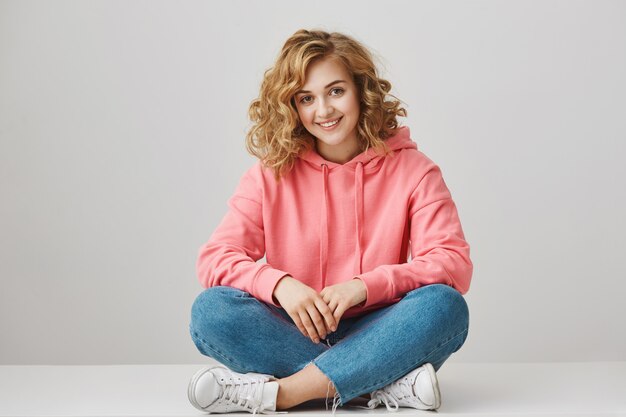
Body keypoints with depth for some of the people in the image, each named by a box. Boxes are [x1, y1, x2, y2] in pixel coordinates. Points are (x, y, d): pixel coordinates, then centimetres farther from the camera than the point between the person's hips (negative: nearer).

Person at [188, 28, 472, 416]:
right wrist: (280, 285, -25)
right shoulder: (271, 175, 4)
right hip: (295, 333, 1)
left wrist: (364, 287, -23)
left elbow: (455, 264, -8)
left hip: (375, 334, -1)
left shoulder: (412, 170, 2)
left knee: (445, 304, -29)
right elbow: (215, 258, -4)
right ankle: (390, 383, -29)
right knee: (211, 309, -26)